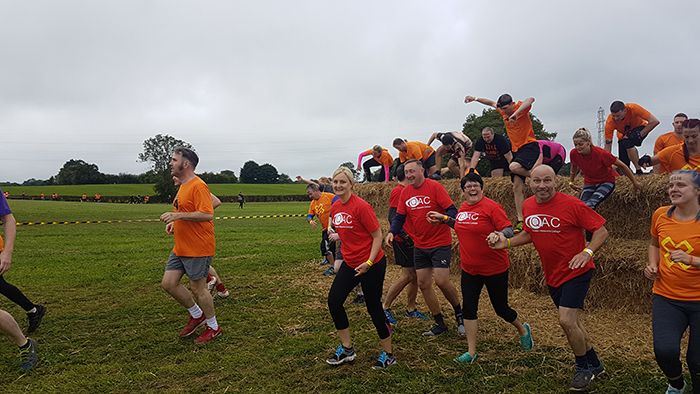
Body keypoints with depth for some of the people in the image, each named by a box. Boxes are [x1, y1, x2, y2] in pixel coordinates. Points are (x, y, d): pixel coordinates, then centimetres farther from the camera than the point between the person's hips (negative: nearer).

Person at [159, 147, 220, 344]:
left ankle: (213, 327, 20)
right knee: (168, 283, 9)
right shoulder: (183, 186, 15)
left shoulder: (198, 186, -18)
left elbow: (206, 214, -27)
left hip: (197, 248, -10)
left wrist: (178, 215, -28)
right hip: (180, 248, 10)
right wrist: (174, 222, 11)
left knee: (198, 288, 1)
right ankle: (197, 315, 28)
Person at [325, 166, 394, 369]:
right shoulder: (335, 207, 4)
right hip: (349, 263, 7)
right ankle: (346, 349, 18)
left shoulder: (361, 206, -18)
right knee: (334, 300, 0)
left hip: (371, 265, -7)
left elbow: (378, 235, -16)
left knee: (373, 307, 1)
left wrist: (369, 262, -21)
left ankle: (388, 354, 21)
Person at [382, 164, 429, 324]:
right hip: (403, 241, -9)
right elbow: (393, 217, -20)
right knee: (407, 276, -8)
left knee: (415, 275, 10)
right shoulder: (398, 191, -13)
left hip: (412, 240, 9)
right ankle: (384, 307, 1)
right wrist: (404, 235, -28)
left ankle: (411, 309, 21)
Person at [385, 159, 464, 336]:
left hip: (440, 243, -6)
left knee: (441, 281, -14)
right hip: (420, 245, 6)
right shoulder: (405, 192, 5)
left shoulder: (435, 187, -12)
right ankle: (440, 324, 22)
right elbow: (399, 217, 7)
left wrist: (441, 219, -36)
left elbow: (452, 210, -15)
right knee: (423, 284, 6)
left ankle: (459, 313, 16)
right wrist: (392, 232, -10)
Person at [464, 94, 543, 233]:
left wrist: (516, 113, -45)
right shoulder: (503, 111, 9)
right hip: (517, 149, 7)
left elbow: (530, 100, -34)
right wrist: (475, 99, 25)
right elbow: (491, 103, 28)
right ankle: (520, 221, 0)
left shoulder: (521, 107, -11)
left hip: (529, 146, -7)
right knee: (517, 186, -1)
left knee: (514, 167, -35)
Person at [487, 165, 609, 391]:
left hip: (576, 271, -7)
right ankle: (595, 365, 39)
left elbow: (601, 230, -15)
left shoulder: (571, 204, -19)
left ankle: (584, 368, 12)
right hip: (552, 275, 7)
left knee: (566, 320, -15)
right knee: (571, 322, 17)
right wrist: (506, 243, 1)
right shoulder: (528, 206, -1)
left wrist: (587, 252, -30)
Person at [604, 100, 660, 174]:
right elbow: (608, 146, -25)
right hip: (623, 135, 2)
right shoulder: (609, 122, -29)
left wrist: (640, 134, -32)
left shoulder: (633, 108, -34)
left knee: (627, 141, -37)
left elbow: (655, 121, -30)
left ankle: (639, 171, -28)